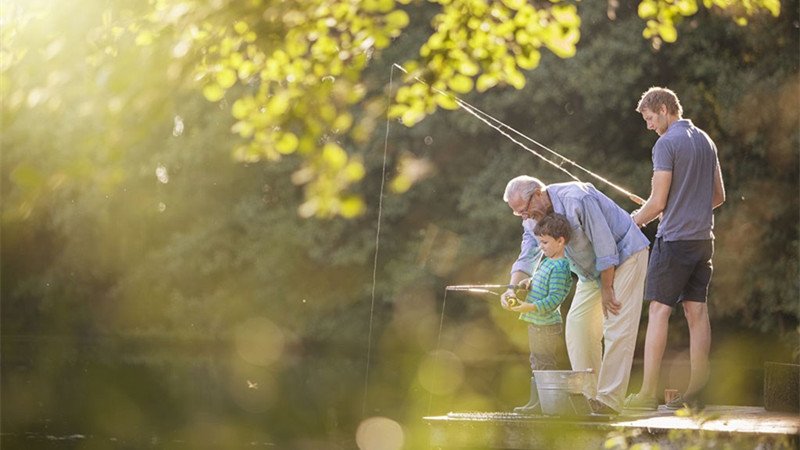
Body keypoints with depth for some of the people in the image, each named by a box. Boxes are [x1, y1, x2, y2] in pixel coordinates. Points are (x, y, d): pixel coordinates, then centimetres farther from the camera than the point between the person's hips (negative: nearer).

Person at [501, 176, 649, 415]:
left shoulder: (577, 200, -30)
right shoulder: (533, 219, -4)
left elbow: (605, 245, -26)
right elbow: (527, 257, -4)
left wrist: (607, 289, -19)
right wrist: (513, 288, -24)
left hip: (625, 254, -8)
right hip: (592, 269, 8)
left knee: (616, 328, -15)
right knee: (577, 326, 0)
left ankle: (609, 400, -15)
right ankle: (589, 396, 4)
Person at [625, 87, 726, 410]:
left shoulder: (667, 144, -11)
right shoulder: (706, 141, 14)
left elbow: (657, 203, -13)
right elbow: (719, 196, 20)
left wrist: (635, 221, 4)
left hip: (675, 238, -7)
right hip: (703, 237, 7)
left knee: (659, 310, -5)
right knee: (697, 311, 6)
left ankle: (648, 393, -7)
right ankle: (695, 393, 6)